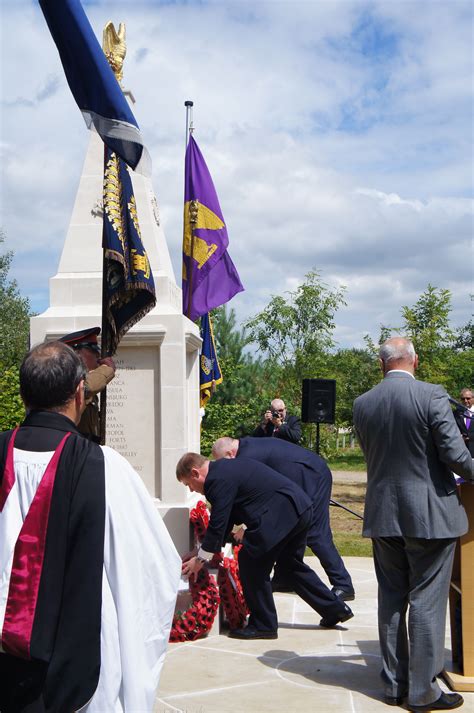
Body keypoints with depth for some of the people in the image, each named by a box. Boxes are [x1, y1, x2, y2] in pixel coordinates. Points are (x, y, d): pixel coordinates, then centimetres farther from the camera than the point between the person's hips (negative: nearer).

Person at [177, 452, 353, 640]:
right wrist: (205, 552, 24)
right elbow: (226, 518, 24)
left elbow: (218, 524, -12)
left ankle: (263, 625, 7)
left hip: (281, 513, -11)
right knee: (293, 564, 23)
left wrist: (200, 559, 0)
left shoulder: (219, 479, -13)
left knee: (251, 562, -3)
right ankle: (336, 609, 31)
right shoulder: (225, 469, 19)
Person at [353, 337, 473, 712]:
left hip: (383, 515, 5)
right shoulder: (432, 395, -13)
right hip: (429, 514, -4)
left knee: (391, 597, 15)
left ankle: (394, 682, 24)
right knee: (426, 600, 4)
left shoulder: (362, 404, 2)